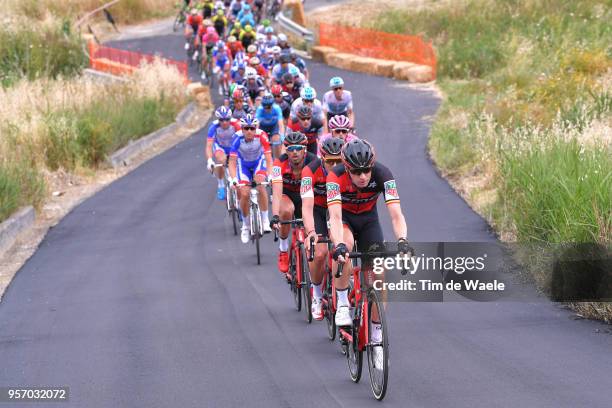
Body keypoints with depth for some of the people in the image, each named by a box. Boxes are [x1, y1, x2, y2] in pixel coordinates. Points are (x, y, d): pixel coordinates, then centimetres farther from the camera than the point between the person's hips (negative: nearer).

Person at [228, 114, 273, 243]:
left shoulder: (261, 136, -31)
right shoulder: (238, 138, -30)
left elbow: (268, 159, -31)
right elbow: (232, 161, -29)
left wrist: (270, 175, -45)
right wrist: (233, 179, -43)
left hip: (259, 161, -1)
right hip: (243, 163, 1)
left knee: (260, 184, -28)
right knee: (244, 194, -13)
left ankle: (265, 220, -18)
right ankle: (246, 225, 9)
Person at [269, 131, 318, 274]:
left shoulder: (313, 162, -28)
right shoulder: (280, 163, -31)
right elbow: (277, 192, -41)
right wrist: (275, 216, -56)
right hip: (286, 194, -2)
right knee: (287, 211, -34)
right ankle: (283, 250, -14)